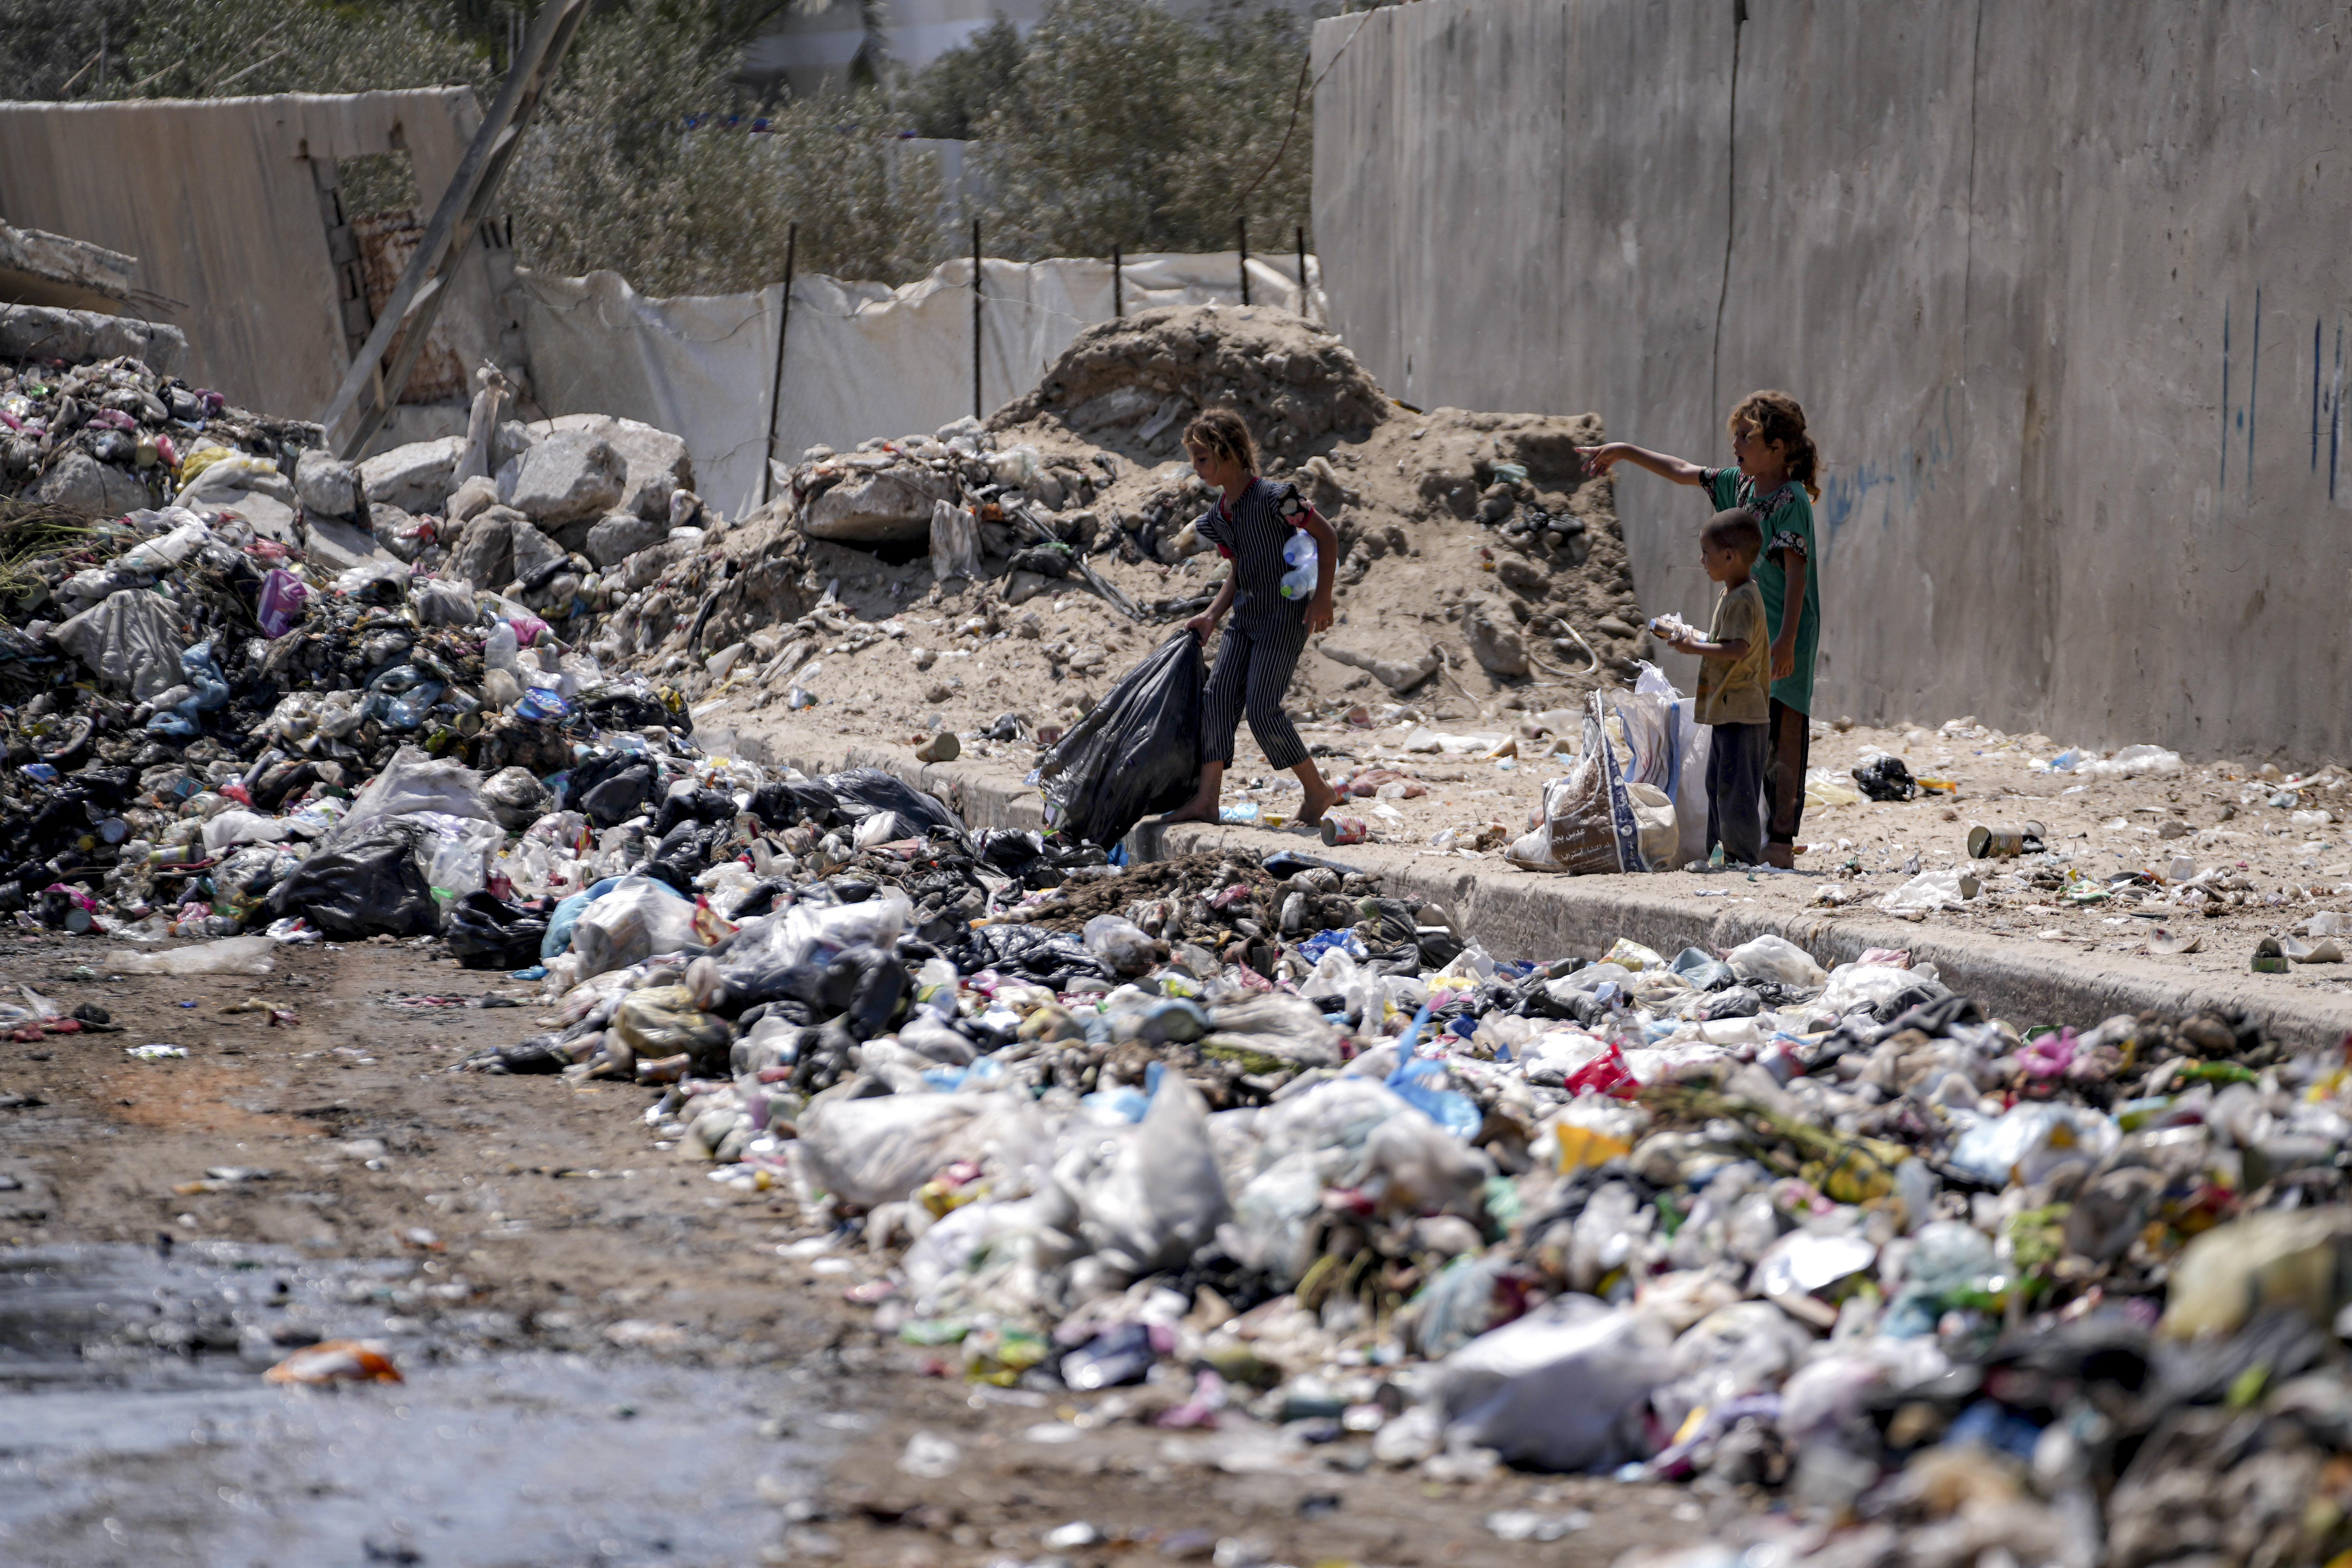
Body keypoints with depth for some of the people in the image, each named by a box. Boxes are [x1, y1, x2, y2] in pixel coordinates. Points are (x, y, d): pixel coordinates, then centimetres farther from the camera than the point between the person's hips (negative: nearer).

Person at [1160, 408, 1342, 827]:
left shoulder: (1273, 499, -16)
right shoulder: (1219, 517, 9)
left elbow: (1327, 536, -9)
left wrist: (1323, 596, -13)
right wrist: (1212, 615, 7)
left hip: (1284, 613, -8)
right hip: (1246, 615, 8)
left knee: (1262, 708, -13)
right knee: (1219, 697, -5)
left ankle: (1318, 791, 3)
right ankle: (1206, 800, -7)